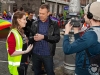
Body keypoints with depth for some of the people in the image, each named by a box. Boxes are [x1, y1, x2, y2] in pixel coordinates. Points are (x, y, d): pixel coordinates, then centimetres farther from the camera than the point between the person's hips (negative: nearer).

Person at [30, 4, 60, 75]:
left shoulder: (54, 24, -4)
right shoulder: (34, 24, 5)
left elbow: (57, 38, -11)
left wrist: (44, 37, -19)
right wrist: (33, 38, -13)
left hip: (47, 54, -3)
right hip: (35, 53, 3)